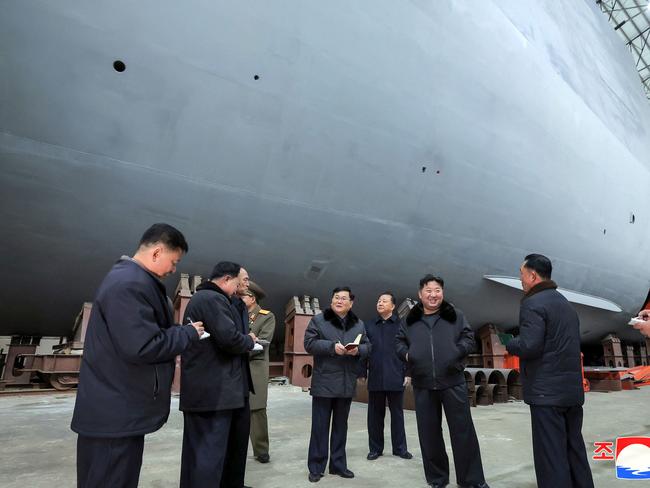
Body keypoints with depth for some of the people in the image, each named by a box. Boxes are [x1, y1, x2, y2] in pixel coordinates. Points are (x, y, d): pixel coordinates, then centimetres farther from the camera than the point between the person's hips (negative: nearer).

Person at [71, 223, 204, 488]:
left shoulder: (129, 278, 13)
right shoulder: (130, 284, -23)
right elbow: (142, 347, -28)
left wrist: (182, 333, 9)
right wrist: (188, 333, -14)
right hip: (115, 415, -11)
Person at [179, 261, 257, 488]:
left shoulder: (199, 298, 19)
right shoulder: (213, 299, -16)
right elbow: (230, 338, -25)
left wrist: (244, 340, 15)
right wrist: (249, 340, -4)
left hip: (203, 388, 11)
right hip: (214, 390, -11)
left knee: (199, 450, 18)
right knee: (210, 452, -4)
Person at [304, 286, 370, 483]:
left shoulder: (358, 324, 10)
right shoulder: (318, 320, -2)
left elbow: (367, 346, 8)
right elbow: (309, 343, -9)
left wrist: (358, 350, -14)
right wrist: (332, 347, -21)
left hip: (347, 383, 4)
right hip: (324, 382, -3)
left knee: (341, 425, 14)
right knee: (320, 426, 3)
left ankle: (338, 464, 27)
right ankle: (315, 467, 16)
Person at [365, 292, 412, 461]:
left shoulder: (401, 325, 1)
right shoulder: (369, 325, 8)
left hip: (396, 378, -2)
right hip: (375, 377, 2)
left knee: (397, 414, 10)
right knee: (375, 415, 10)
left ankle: (399, 448, 23)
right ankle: (375, 448, 23)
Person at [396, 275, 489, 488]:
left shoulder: (455, 316, 5)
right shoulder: (410, 320, 9)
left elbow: (468, 337, 5)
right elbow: (399, 341, 16)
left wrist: (457, 351, -12)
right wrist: (406, 353, -3)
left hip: (453, 382, -2)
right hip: (423, 385, 2)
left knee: (463, 431, 4)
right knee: (429, 433, 10)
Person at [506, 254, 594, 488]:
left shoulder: (533, 303, -14)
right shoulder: (566, 304, 16)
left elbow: (529, 346, -23)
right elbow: (567, 344, 20)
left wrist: (509, 343, -5)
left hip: (547, 392, -9)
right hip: (573, 389, 9)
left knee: (551, 455, -3)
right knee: (575, 451, 17)